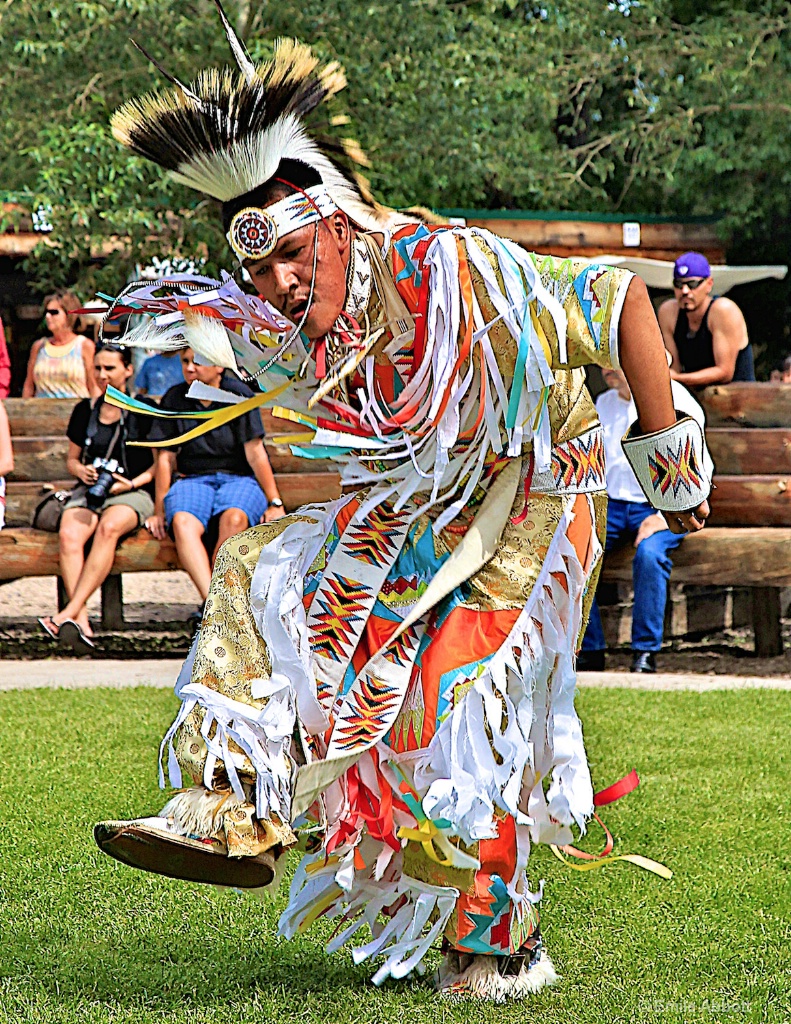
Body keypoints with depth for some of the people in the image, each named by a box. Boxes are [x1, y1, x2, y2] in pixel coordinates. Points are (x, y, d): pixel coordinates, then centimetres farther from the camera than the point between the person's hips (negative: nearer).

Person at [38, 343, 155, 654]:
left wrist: (133, 482, -11)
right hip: (88, 492, 3)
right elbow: (71, 458, 25)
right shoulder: (85, 410, 17)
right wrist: (81, 470, 2)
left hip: (132, 493, -3)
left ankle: (70, 612, -45)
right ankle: (81, 621, -44)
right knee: (68, 535, -32)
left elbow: (159, 463, 5)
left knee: (108, 527, -39)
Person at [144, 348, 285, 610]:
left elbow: (255, 452, -1)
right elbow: (166, 458, 10)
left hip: (240, 478, -2)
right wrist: (160, 511, 7)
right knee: (182, 522, -33)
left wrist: (275, 503, -4)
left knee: (234, 518, -37)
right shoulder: (174, 399, 7)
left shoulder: (238, 394, 0)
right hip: (192, 479, 2)